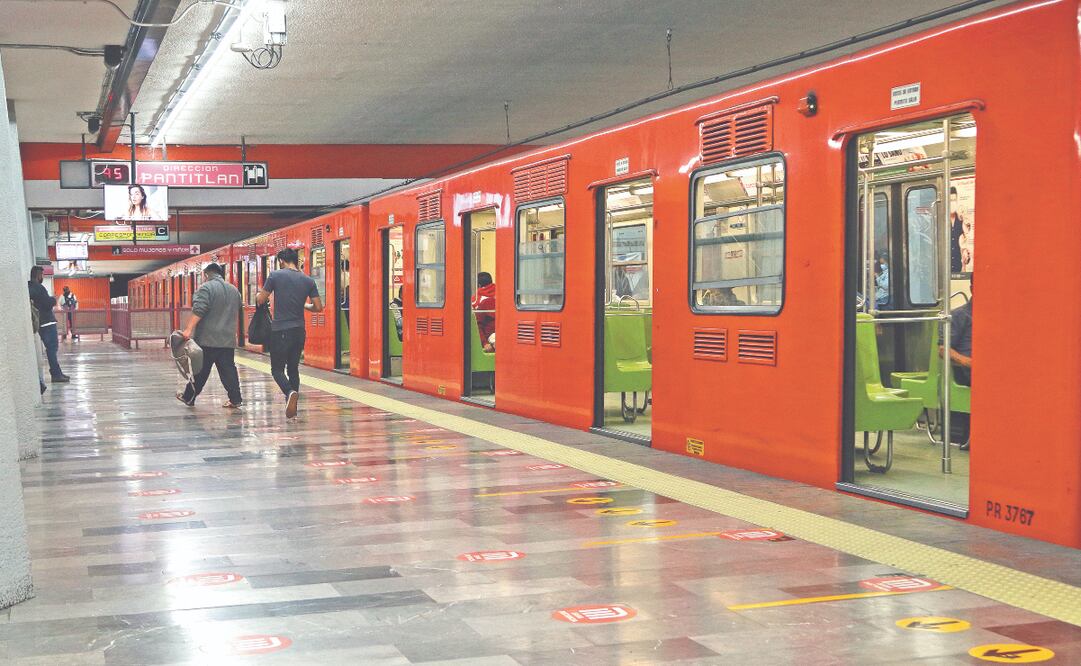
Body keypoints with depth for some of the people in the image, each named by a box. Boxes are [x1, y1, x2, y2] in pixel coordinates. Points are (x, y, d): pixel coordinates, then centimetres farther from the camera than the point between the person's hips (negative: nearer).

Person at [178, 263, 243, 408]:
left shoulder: (206, 288, -8)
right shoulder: (234, 290, 15)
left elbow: (198, 311, -19)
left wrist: (188, 329, -20)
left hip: (207, 340, -6)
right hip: (228, 340, 6)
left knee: (200, 371, 3)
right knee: (228, 369, 5)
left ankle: (189, 398, 13)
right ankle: (235, 399, -1)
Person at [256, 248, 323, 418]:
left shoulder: (275, 276, -6)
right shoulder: (308, 281, 4)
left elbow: (260, 300, -2)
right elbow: (318, 307, 3)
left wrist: (259, 294, 21)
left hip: (280, 330, -4)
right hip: (299, 331, 4)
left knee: (277, 368, 3)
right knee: (293, 367, 16)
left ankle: (290, 392, -26)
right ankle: (292, 406, 14)